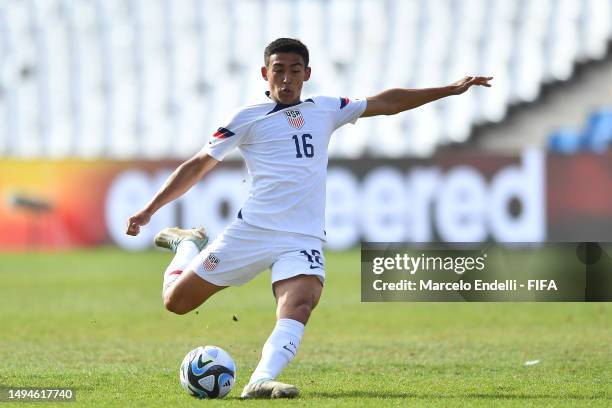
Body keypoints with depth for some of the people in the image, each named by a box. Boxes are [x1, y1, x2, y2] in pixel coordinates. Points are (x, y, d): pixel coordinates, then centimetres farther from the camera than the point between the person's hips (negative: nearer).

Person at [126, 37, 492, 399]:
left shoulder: (325, 110, 15)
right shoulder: (248, 118, 3)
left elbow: (387, 102, 22)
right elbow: (199, 165, 6)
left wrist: (451, 90, 20)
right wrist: (148, 211, 3)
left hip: (304, 240, 2)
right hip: (252, 231, -2)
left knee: (299, 307, -28)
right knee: (176, 301, 2)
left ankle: (262, 381, -41)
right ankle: (187, 244, 32)